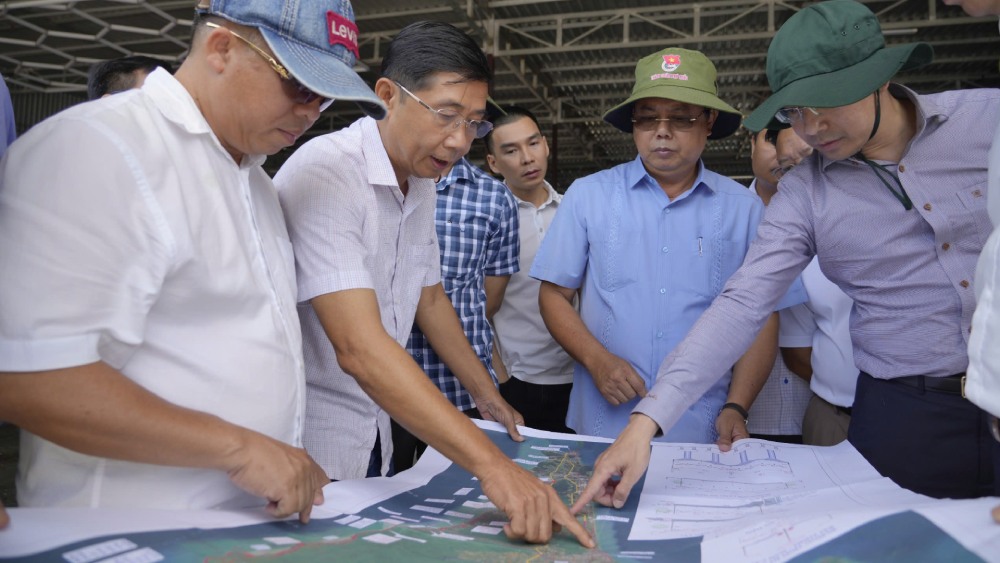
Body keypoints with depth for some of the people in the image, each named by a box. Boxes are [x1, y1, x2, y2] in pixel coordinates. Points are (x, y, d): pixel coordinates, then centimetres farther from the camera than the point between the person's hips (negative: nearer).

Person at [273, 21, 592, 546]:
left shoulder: (421, 183, 3)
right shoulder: (325, 173, -24)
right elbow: (359, 347, -34)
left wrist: (486, 392, 19)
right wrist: (491, 464, -39)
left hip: (373, 436, 8)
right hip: (306, 445, -7)